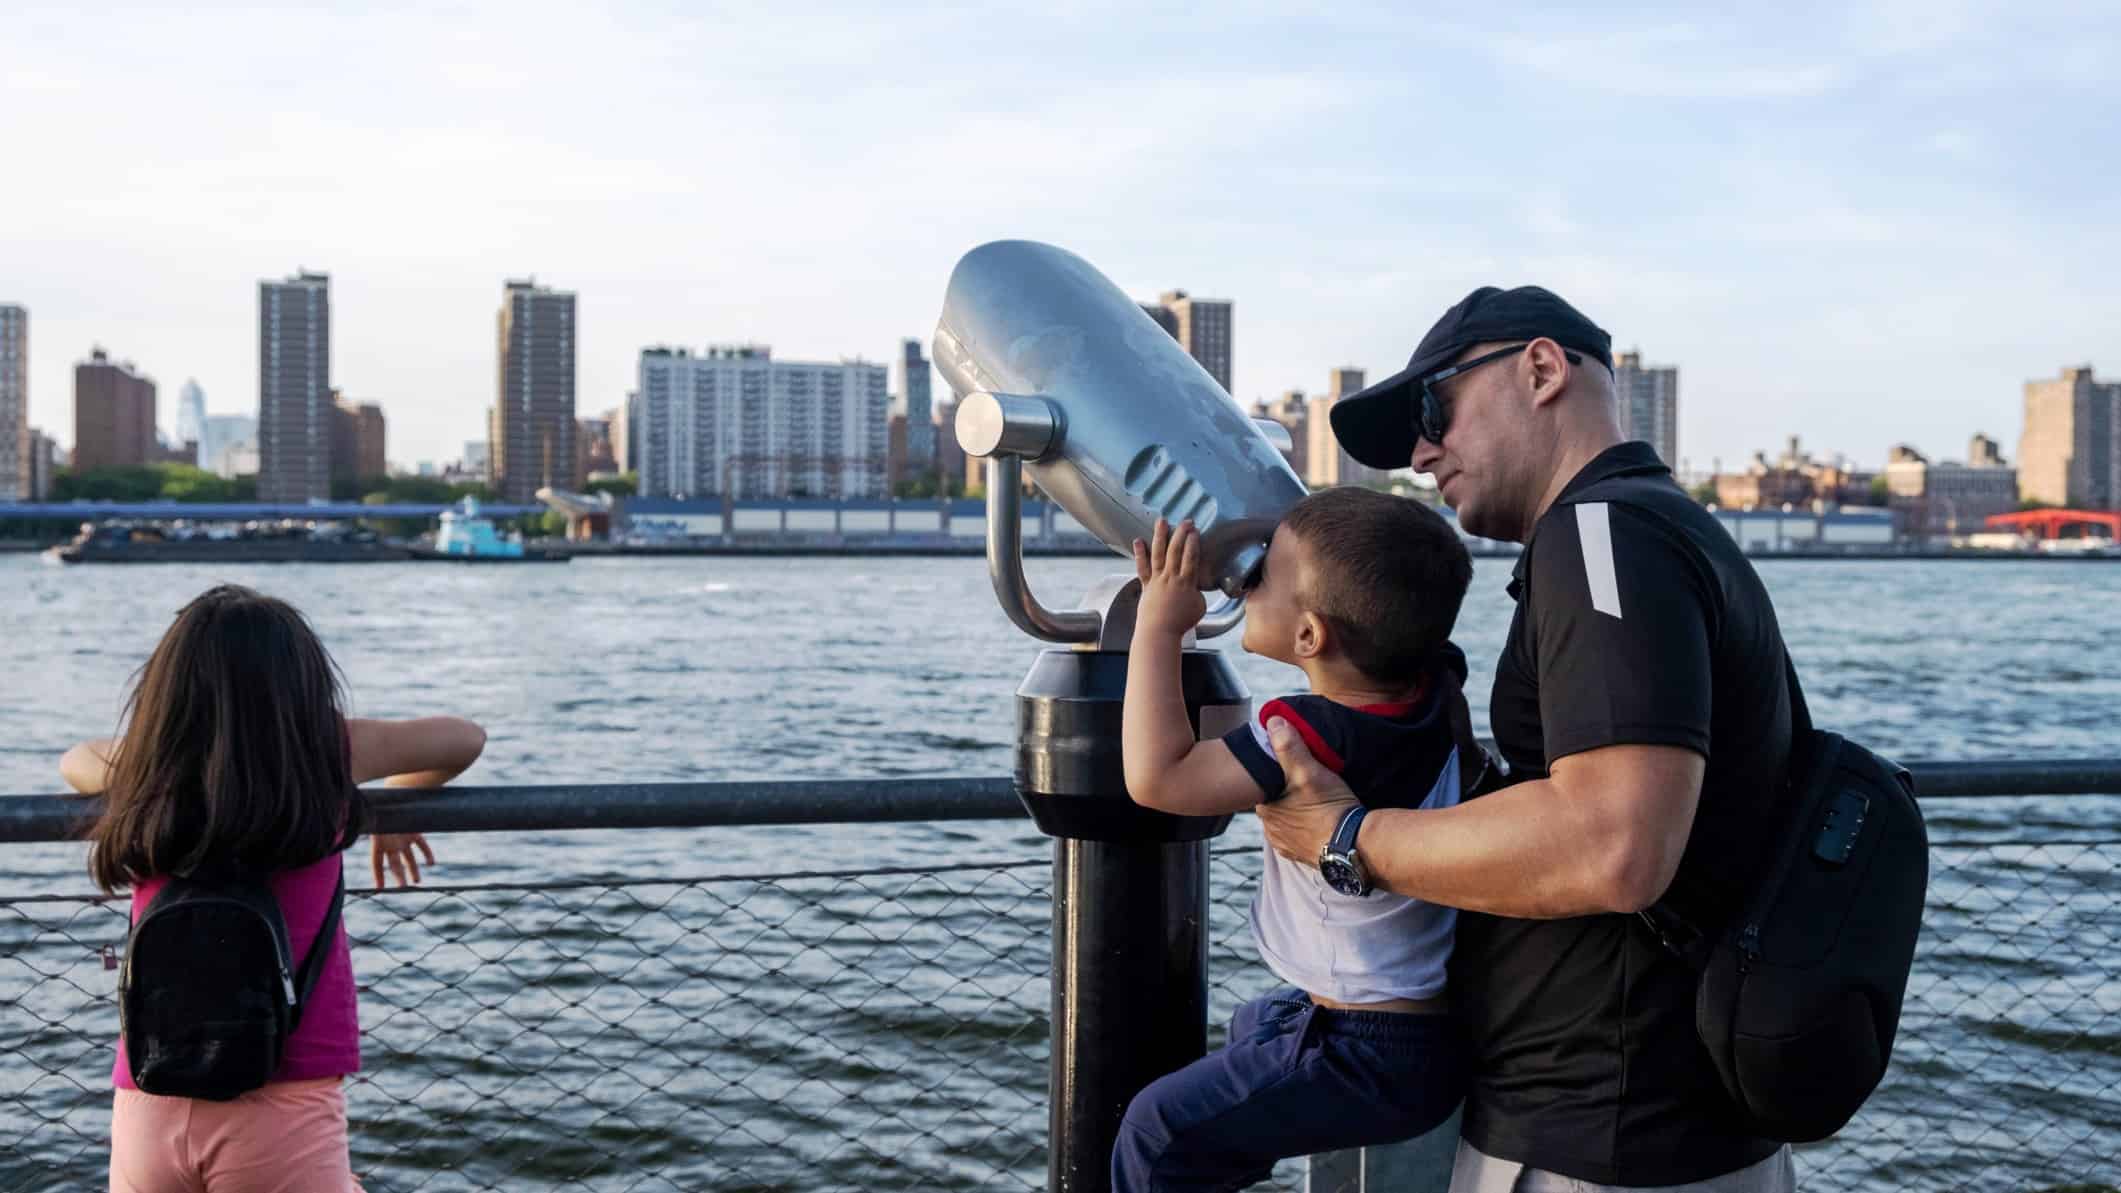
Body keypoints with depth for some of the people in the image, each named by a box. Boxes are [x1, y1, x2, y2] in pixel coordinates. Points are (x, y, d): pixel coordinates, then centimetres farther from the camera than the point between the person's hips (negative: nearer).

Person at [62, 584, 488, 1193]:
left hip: (146, 1111, 3)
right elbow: (465, 738, 14)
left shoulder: (140, 768, 4)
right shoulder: (323, 754, -4)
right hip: (280, 1115, -3)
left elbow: (76, 760, 30)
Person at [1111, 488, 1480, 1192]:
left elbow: (1158, 777, -29)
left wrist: (1158, 628, -22)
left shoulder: (1317, 736, -30)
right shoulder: (1435, 680, -8)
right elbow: (1403, 585, 15)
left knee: (1160, 1132, -3)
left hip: (1373, 1058, -9)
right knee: (1253, 1026, 35)